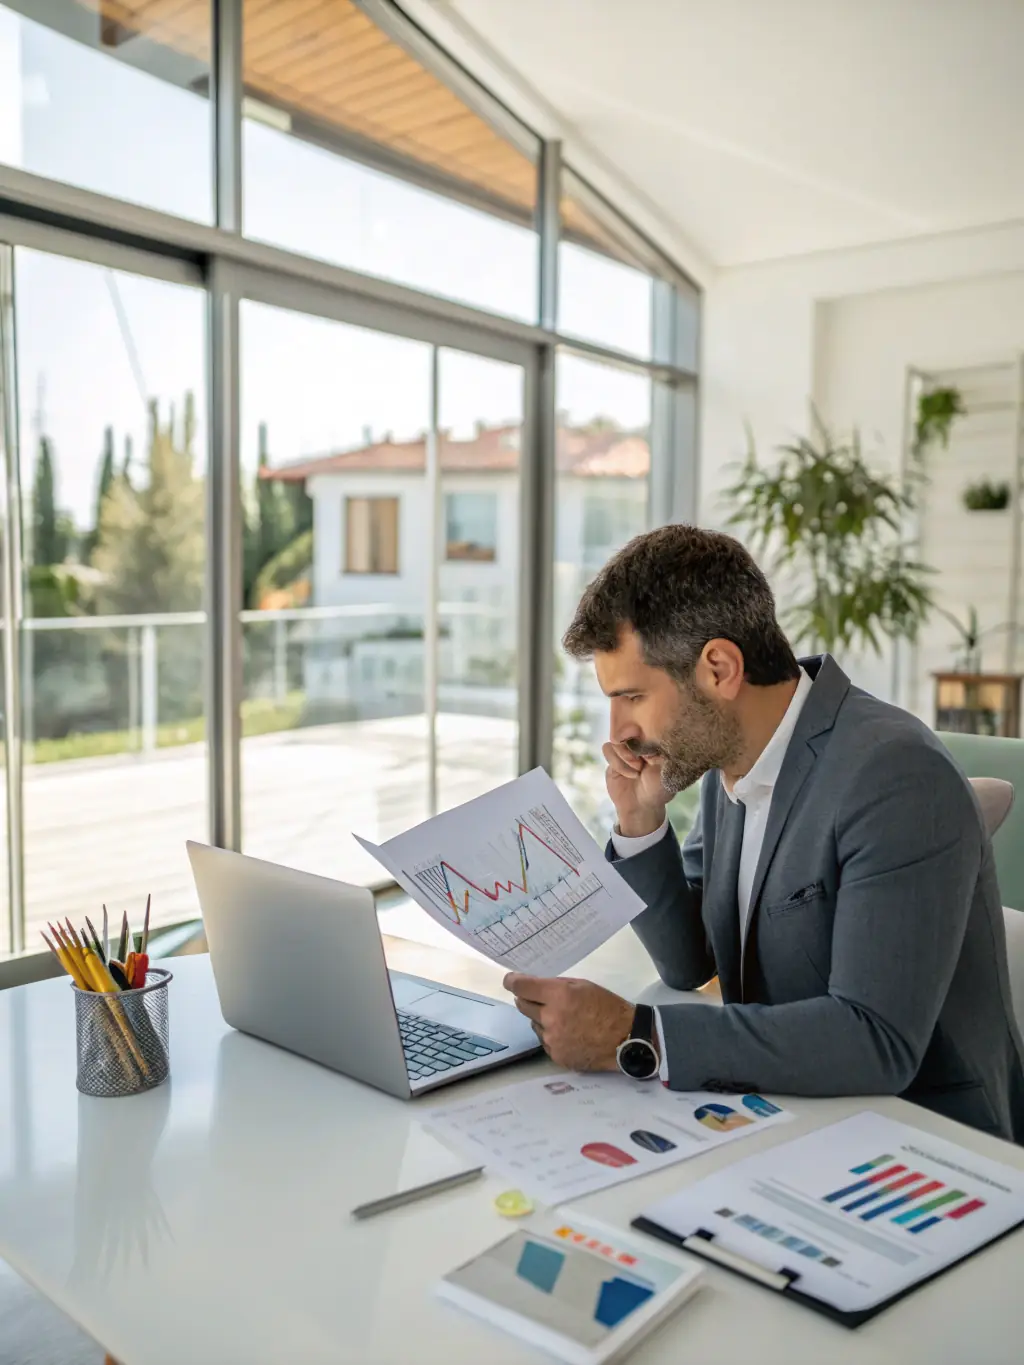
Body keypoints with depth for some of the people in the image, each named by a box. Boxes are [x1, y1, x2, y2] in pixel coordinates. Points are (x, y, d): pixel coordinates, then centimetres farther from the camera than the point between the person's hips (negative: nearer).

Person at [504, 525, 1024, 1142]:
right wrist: (640, 825, -7)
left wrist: (633, 1038, -30)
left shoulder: (896, 777, -24)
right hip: (789, 1118, 7)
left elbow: (879, 1041, -30)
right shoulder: (729, 758, 1)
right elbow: (689, 963, 9)